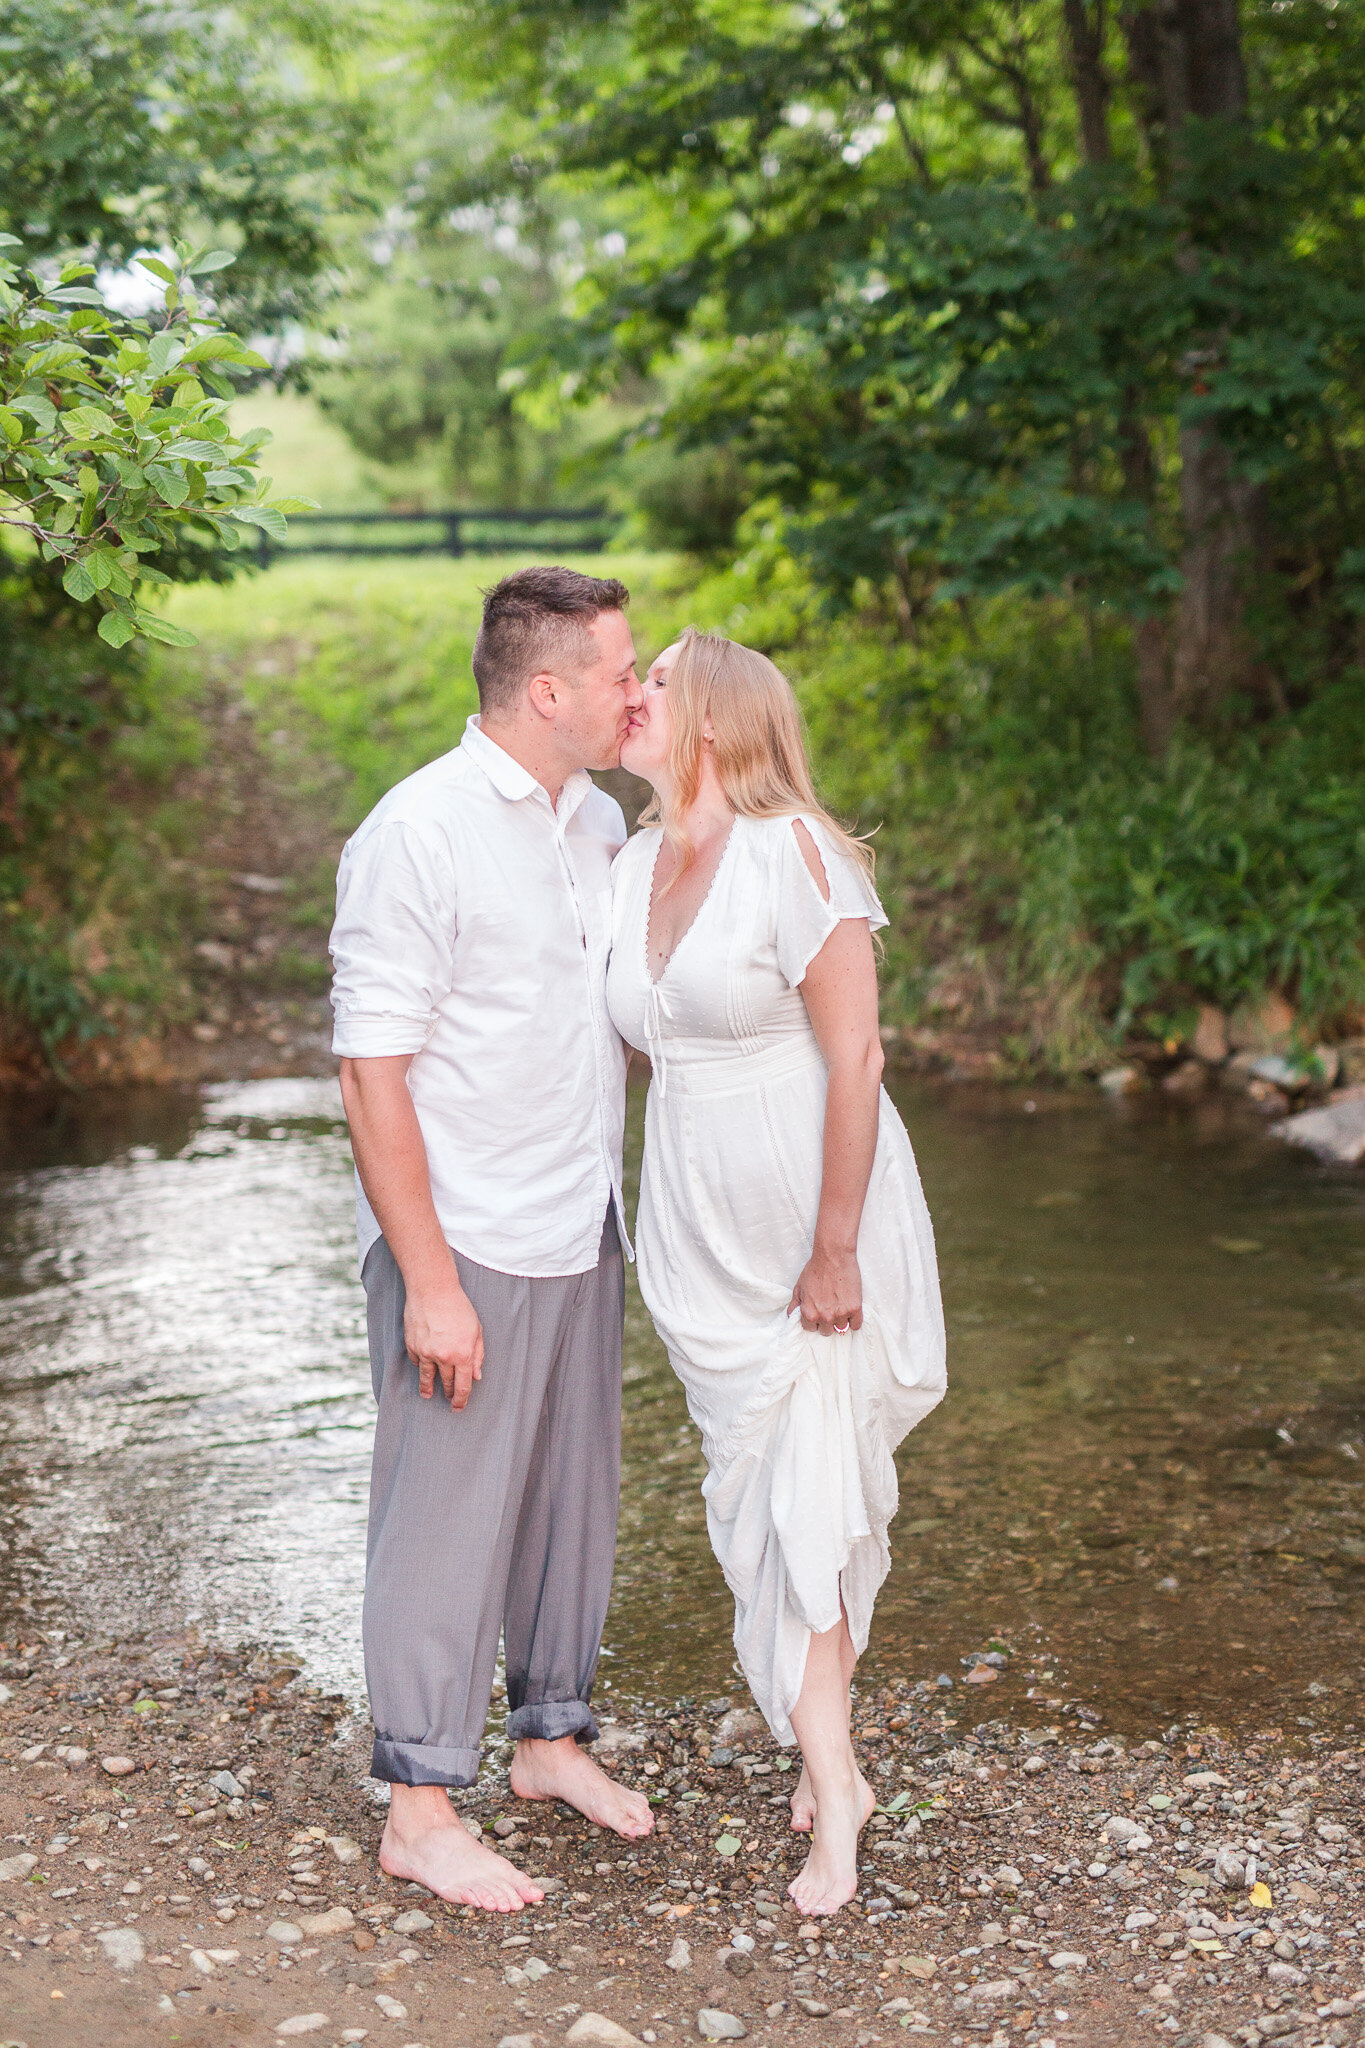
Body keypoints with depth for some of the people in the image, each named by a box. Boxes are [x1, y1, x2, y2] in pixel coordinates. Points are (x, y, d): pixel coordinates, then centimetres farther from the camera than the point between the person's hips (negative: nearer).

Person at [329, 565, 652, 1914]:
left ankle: (551, 1736, 33)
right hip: (463, 1245, -7)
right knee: (449, 1516, 1)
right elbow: (372, 1076, -18)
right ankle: (419, 1811, 13)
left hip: (581, 1237, 8)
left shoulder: (598, 822, 8)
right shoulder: (418, 834, -16)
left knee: (573, 1496, 16)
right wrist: (428, 1281, -19)